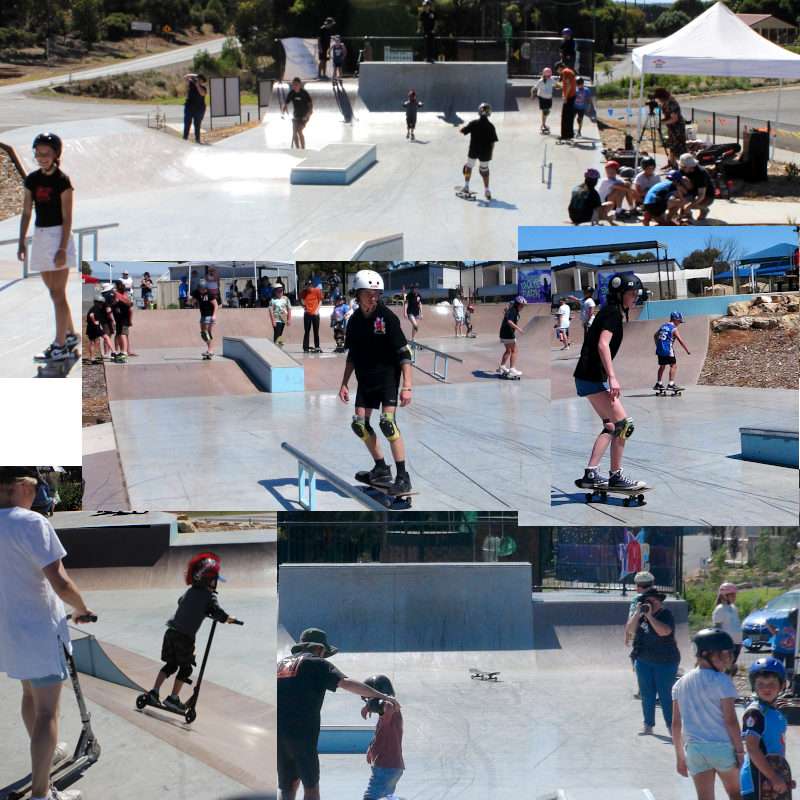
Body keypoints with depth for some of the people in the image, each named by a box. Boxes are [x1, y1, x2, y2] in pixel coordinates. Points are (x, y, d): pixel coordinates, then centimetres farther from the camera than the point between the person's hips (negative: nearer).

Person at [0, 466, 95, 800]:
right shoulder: (31, 523, -22)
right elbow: (60, 583, -24)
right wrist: (82, 609, -5)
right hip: (40, 632, -8)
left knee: (31, 694, 28)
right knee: (47, 711, -1)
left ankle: (46, 753, 48)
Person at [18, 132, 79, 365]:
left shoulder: (62, 180, -11)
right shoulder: (32, 180, 6)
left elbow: (67, 217, -12)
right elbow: (26, 212, 10)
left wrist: (62, 248, -17)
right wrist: (22, 242, 6)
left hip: (58, 235, -7)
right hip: (40, 236, 7)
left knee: (58, 293, -6)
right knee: (54, 292, 14)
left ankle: (60, 346, -5)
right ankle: (70, 335, 29)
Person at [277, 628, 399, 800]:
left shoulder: (281, 664, 20)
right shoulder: (316, 664, 1)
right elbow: (346, 683, -11)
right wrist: (382, 696, -16)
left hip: (277, 733, 5)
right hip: (301, 733, -5)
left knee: (286, 786, 14)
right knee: (311, 785, 4)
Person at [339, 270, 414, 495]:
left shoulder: (387, 317, -15)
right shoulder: (355, 320, 3)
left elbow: (404, 353, -16)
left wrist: (407, 386, -22)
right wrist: (344, 384, 14)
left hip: (388, 376, -6)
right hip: (365, 379, 6)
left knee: (387, 421, -19)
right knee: (359, 424, 4)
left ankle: (403, 478, -15)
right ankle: (381, 469, 21)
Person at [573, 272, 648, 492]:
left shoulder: (610, 312, 19)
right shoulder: (613, 313, -11)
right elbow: (603, 344, -23)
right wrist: (612, 377, -29)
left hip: (590, 377, 11)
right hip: (593, 378, -11)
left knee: (611, 426, 15)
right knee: (624, 423, -11)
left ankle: (590, 475, 12)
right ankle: (616, 476, -6)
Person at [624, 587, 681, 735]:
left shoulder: (666, 614, -9)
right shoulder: (641, 615, 9)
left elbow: (664, 631, -26)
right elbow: (630, 630, 0)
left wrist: (649, 616, -23)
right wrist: (638, 613, -10)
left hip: (665, 662, -6)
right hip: (643, 661, 6)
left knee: (666, 695, -4)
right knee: (646, 695, 7)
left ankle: (671, 726, 3)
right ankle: (648, 725, 14)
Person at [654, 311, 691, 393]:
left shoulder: (663, 326, 14)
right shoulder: (674, 329, -8)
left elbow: (655, 336, 24)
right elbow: (680, 341, -12)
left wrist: (658, 345, 36)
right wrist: (687, 351, -6)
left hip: (659, 350, 7)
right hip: (668, 351, -7)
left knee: (662, 366, 20)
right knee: (674, 366, -1)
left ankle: (658, 384, 27)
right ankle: (671, 385, -8)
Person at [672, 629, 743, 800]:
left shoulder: (681, 683, 8)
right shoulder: (721, 681, -9)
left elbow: (676, 724, 10)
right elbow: (730, 721, -11)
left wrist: (680, 757, 16)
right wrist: (740, 751, -4)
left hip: (694, 749, 4)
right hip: (722, 747, -4)